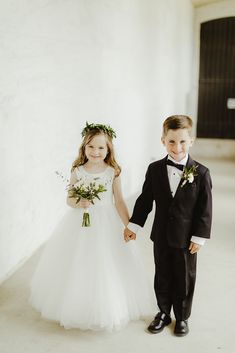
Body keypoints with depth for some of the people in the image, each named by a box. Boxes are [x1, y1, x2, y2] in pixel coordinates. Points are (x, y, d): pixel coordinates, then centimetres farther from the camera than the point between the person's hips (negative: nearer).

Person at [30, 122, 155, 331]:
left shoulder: (113, 172, -6)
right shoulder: (77, 171, -4)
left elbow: (119, 201, -2)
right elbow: (70, 198, 1)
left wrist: (129, 225, -8)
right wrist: (79, 203, -21)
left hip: (106, 224, -1)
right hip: (80, 223, 1)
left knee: (106, 266, 7)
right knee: (78, 266, 9)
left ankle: (107, 310, 29)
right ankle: (77, 308, 32)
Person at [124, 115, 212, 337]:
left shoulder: (200, 173, -12)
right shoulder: (155, 169, -4)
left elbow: (205, 209, -9)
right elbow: (145, 200, 3)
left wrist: (199, 237, -10)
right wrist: (133, 225, 2)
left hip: (186, 239, -2)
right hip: (161, 236, 2)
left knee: (184, 279, 13)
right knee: (162, 277, 16)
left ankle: (182, 317, 34)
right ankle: (163, 313, 36)